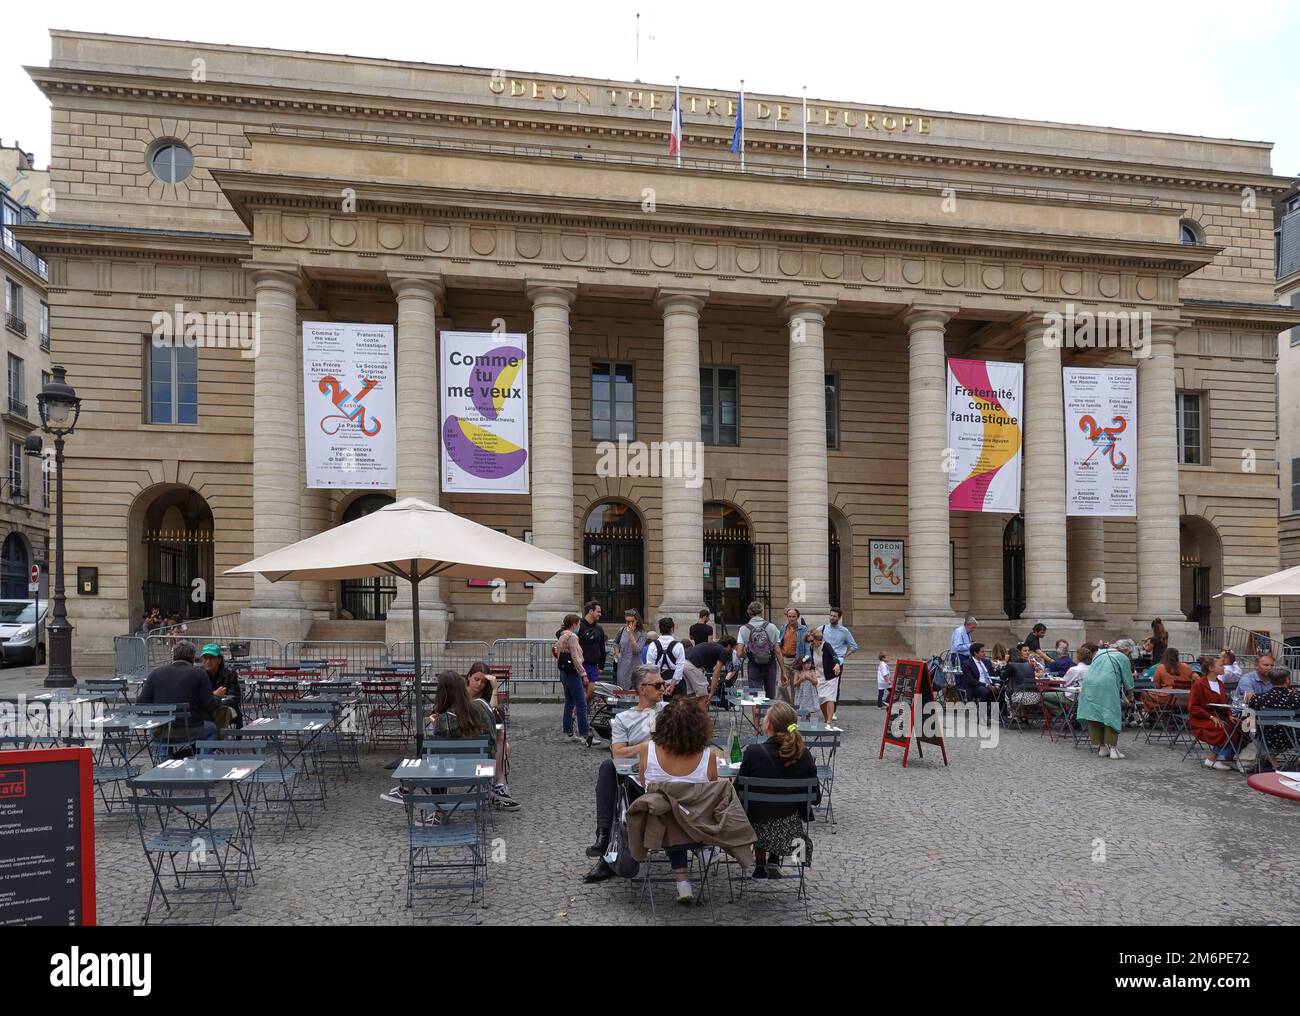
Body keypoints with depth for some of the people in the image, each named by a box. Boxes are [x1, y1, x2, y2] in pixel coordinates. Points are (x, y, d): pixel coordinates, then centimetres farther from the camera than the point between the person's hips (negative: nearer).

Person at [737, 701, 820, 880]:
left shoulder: (753, 752, -22)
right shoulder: (804, 755, -14)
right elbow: (816, 797, -4)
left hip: (760, 830, -1)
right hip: (790, 830, 2)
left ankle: (761, 865, 35)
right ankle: (774, 861, 23)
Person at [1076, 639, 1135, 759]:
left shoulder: (1099, 653, 25)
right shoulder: (1123, 658, 8)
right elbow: (1128, 683, 9)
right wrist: (1129, 697, 24)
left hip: (1089, 686, 5)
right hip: (1107, 688, -5)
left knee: (1094, 714, 10)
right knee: (1112, 717, 1)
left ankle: (1101, 747, 13)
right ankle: (1112, 748, -5)